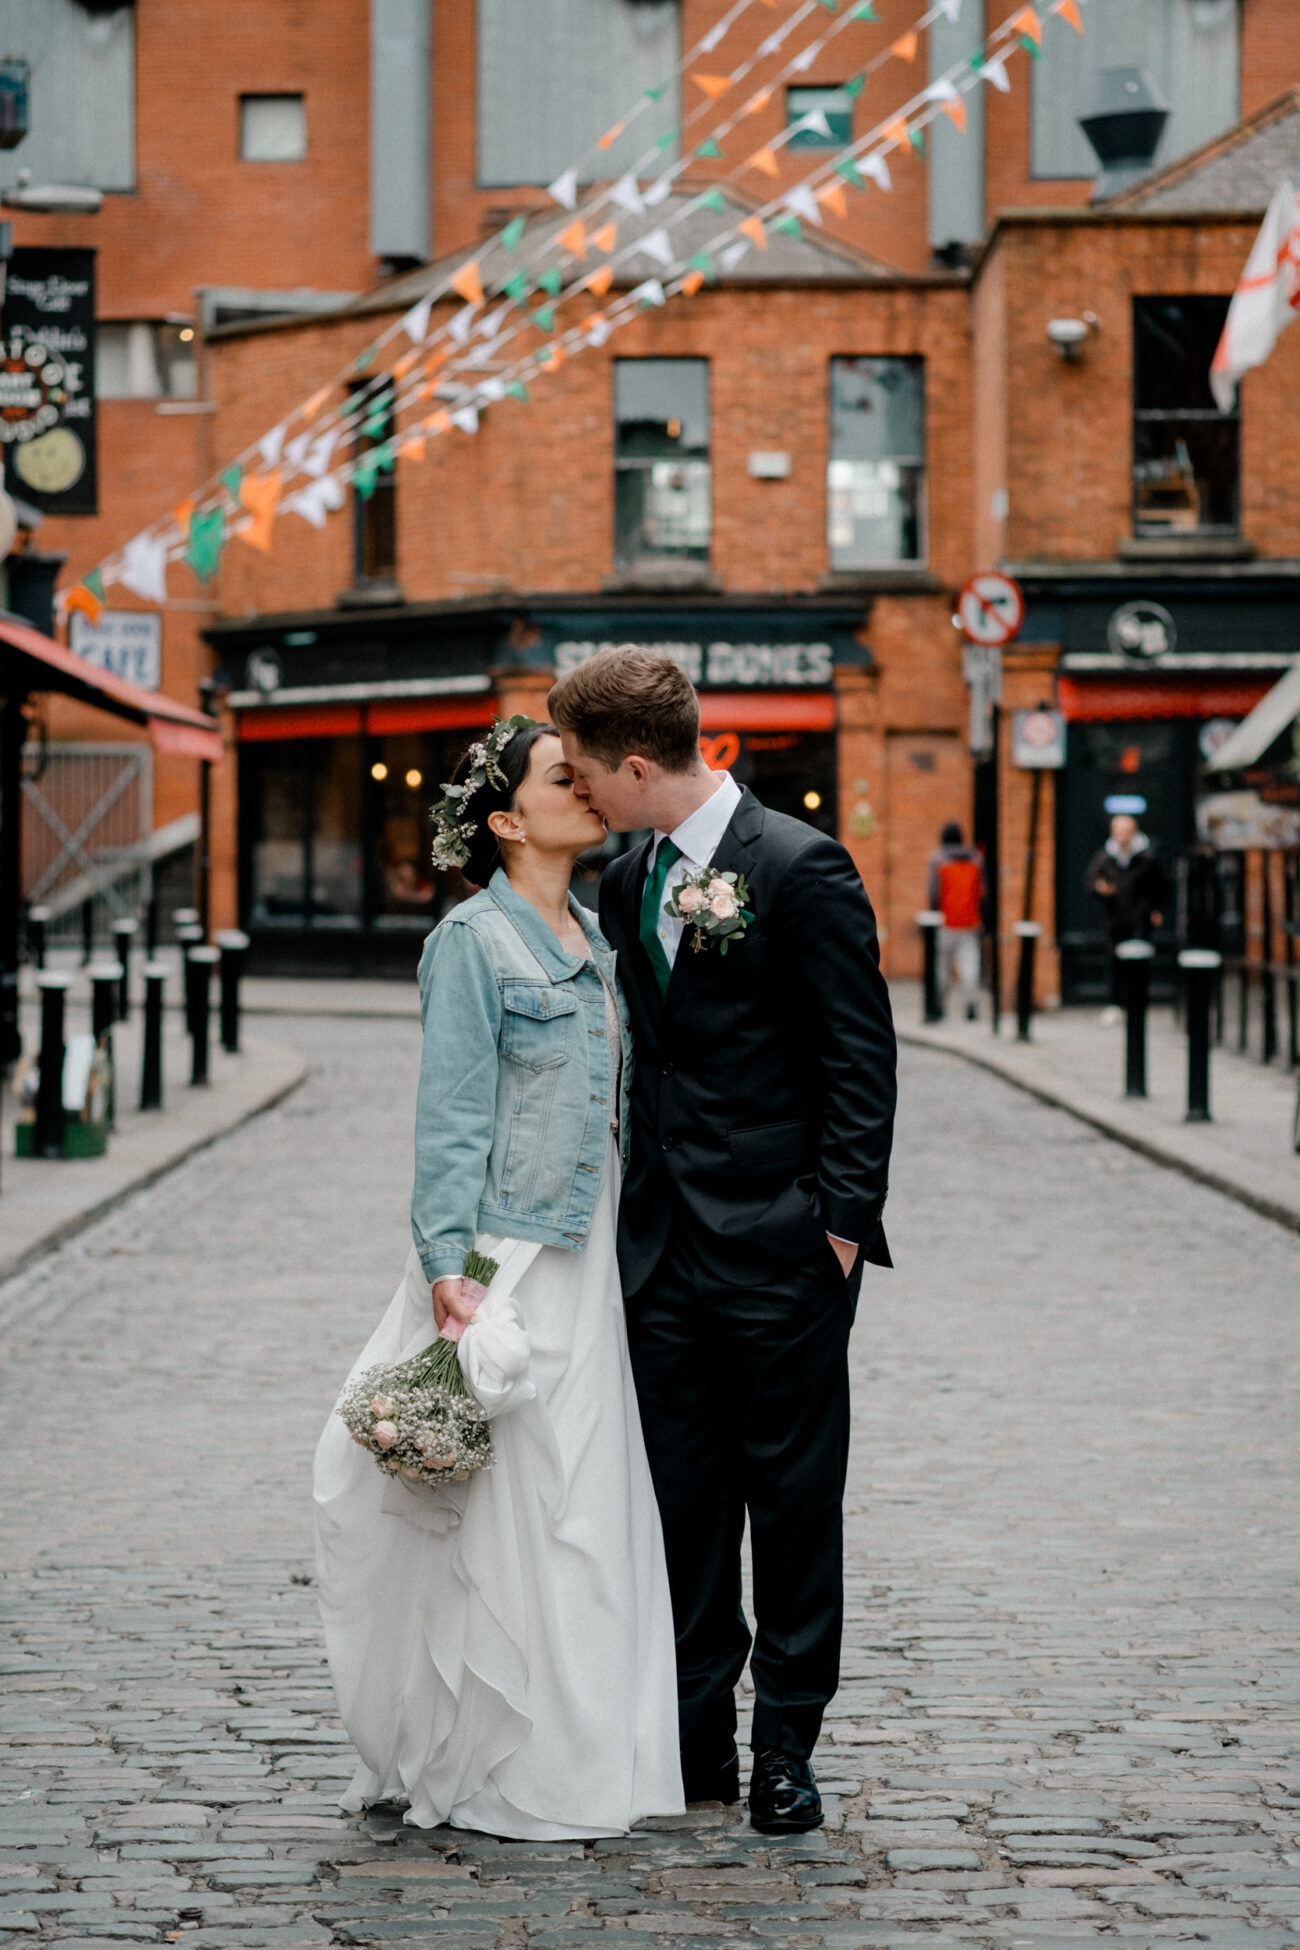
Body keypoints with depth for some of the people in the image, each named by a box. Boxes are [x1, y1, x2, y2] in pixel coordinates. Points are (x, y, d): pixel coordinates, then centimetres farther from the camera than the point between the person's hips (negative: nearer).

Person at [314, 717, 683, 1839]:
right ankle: (501, 1779, 7)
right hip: (502, 1259, -8)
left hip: (586, 1262, 8)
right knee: (507, 1509, -2)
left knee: (587, 1507, 11)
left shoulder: (592, 937, 14)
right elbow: (452, 1117, -13)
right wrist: (448, 1270, -19)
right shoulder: (475, 942, -9)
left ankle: (583, 1761, 20)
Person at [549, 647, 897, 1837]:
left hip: (782, 1251, -6)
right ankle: (697, 1741, 17)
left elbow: (861, 1058, -10)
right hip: (666, 1249, 6)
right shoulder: (626, 885, 10)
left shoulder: (801, 868, -10)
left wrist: (841, 1222, -12)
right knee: (683, 1503, 9)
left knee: (793, 1501, 3)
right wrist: (637, 1212, 11)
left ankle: (787, 1747, 13)